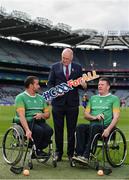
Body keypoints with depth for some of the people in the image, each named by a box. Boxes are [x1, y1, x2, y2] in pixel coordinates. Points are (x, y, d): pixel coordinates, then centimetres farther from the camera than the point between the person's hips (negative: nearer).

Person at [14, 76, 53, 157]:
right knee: (39, 130, -32)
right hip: (27, 122, -5)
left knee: (49, 130, -25)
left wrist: (42, 115, -8)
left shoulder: (41, 98, 18)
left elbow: (47, 114, 17)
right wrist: (27, 130, -30)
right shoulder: (20, 97, -2)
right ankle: (35, 151, -9)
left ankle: (39, 149, -6)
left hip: (39, 121, 5)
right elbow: (21, 115, -16)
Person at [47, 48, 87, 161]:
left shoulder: (78, 67, 7)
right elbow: (50, 83, 7)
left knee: (72, 130, 5)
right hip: (58, 102, 0)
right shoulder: (55, 67, 6)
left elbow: (81, 82, 8)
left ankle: (71, 154, 15)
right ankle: (58, 153, 17)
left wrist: (83, 84, -15)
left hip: (72, 103, 0)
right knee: (58, 130, 6)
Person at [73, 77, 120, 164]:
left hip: (106, 127, -4)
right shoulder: (93, 98, 24)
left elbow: (116, 117, -3)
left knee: (94, 127, -36)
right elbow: (86, 114, 19)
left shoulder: (114, 99, 9)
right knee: (80, 127, -27)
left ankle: (86, 156, -39)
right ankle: (79, 154, -33)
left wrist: (108, 129, -19)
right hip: (92, 126, 4)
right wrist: (94, 117, -4)